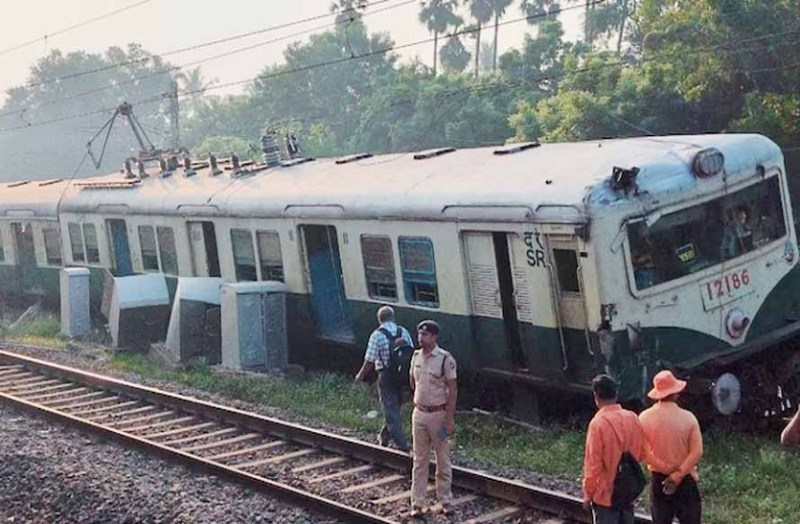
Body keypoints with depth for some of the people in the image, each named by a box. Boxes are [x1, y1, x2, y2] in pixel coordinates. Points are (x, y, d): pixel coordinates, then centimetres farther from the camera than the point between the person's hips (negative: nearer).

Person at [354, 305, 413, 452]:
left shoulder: (377, 335, -13)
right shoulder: (404, 332, 2)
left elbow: (369, 361, -11)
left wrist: (360, 375, 6)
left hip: (386, 377, -5)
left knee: (391, 410, 2)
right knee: (395, 407, 21)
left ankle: (402, 444, -1)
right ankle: (385, 436, 36)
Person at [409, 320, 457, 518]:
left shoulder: (445, 359, -13)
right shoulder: (416, 356, 3)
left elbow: (453, 389, -13)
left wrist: (450, 418, -16)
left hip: (439, 414, -5)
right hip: (419, 414, 5)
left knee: (443, 460, 7)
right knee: (419, 460, 8)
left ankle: (445, 500, 19)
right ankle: (417, 503, 12)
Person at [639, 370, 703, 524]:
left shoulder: (645, 418, -10)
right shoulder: (688, 418, -11)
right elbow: (697, 452, -15)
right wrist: (678, 475, -13)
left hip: (658, 479, 1)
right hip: (685, 480, -1)